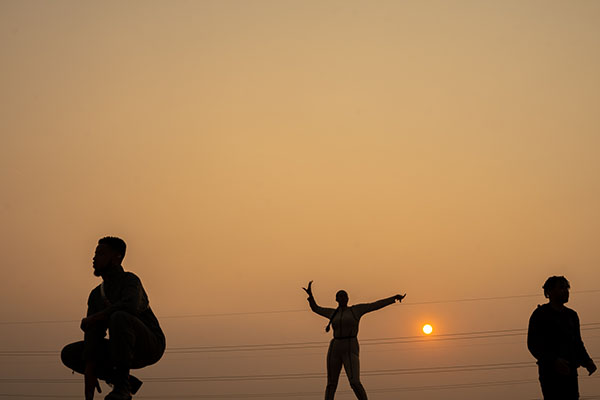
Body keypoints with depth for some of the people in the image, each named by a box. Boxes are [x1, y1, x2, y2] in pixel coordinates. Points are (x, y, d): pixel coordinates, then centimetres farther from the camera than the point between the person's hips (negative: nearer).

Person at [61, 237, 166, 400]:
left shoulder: (130, 280, -13)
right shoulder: (96, 295, 9)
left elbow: (130, 307, -36)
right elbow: (93, 334, -3)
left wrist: (92, 319, -22)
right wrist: (89, 370, -17)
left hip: (149, 345, -7)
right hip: (122, 350, 8)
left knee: (119, 318, -36)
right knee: (69, 354, -1)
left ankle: (122, 383, -25)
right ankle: (126, 381, -1)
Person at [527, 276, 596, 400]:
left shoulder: (571, 315, 16)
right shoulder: (540, 315, -4)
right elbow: (533, 345, -11)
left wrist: (587, 362, 2)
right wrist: (554, 361, -25)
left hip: (569, 372, 6)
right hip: (550, 372, -6)